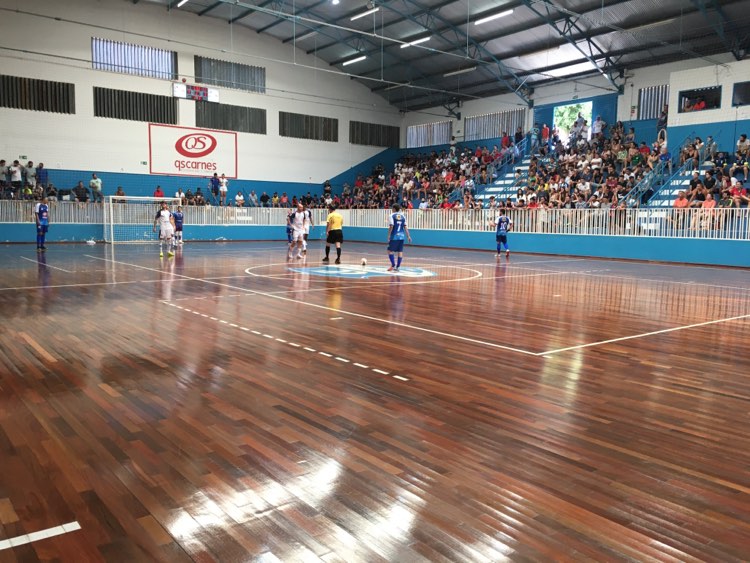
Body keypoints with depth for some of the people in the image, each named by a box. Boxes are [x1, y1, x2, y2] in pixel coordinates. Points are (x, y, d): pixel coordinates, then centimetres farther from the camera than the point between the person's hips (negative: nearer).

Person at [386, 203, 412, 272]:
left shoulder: (392, 216, -5)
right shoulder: (403, 216, 9)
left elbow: (391, 226, -12)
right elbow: (405, 227, 5)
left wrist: (389, 235, -8)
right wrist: (408, 236, 6)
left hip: (394, 236, -5)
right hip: (401, 236, 5)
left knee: (390, 251, 3)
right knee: (400, 251, 6)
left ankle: (393, 265, -9)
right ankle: (397, 267, 8)